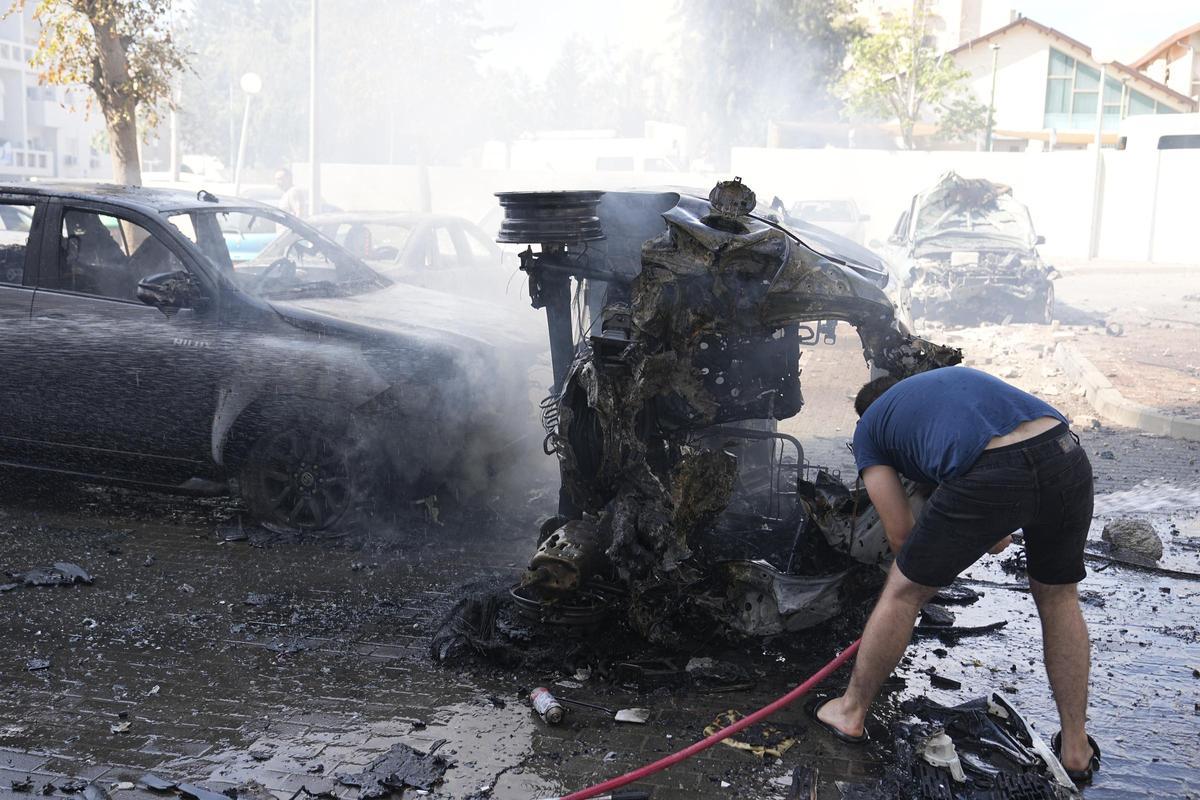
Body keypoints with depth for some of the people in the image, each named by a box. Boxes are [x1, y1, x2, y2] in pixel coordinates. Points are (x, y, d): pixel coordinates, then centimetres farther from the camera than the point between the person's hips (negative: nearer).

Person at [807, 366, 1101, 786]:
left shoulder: (868, 427, 24)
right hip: (1069, 457, 5)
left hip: (991, 476, -5)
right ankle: (1076, 749, 38)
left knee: (904, 591, 16)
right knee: (1059, 599, 27)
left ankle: (851, 712, 32)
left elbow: (900, 534, 18)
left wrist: (923, 578, 38)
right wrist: (999, 531, 55)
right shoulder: (959, 375, 38)